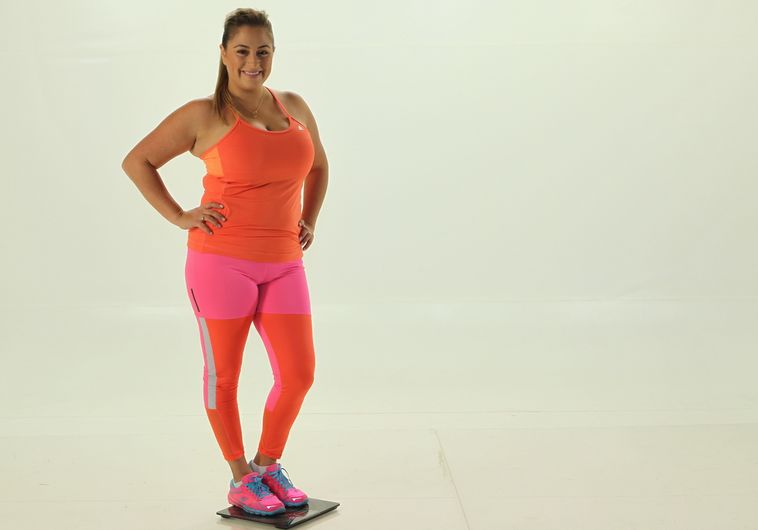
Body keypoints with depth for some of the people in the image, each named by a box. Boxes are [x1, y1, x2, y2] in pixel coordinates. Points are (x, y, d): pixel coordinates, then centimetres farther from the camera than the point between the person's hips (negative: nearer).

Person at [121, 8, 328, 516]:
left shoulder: (295, 107, 10)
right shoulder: (203, 115, -3)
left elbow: (318, 166, 28)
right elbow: (137, 161, 3)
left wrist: (309, 221, 15)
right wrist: (180, 217, -4)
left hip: (283, 265, 4)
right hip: (221, 260, -4)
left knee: (299, 374, 3)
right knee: (224, 375, 5)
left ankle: (268, 464, 26)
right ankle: (240, 479, 23)